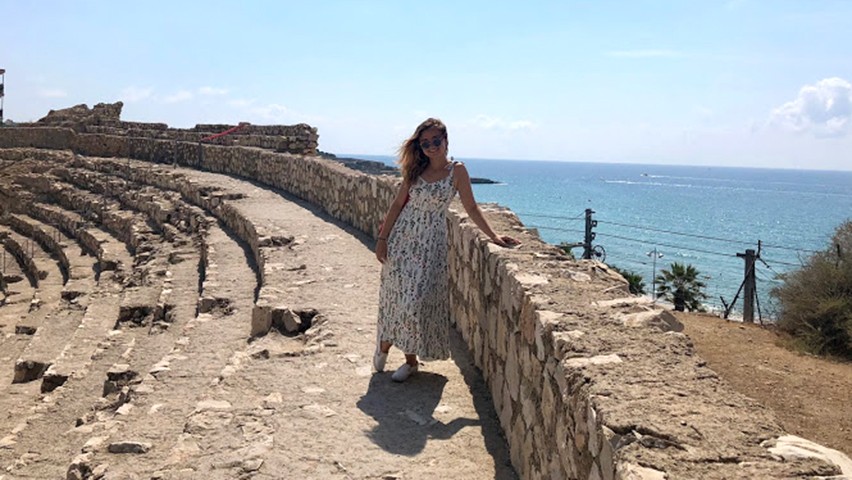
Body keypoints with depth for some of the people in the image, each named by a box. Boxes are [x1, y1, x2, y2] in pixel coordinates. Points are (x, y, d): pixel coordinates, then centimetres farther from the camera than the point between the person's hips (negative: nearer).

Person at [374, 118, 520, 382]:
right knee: (394, 294, 6)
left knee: (415, 300, -3)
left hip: (430, 243, -3)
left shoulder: (457, 170, -5)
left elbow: (471, 207, -2)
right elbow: (398, 204, 6)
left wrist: (493, 236, -8)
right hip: (401, 237, 3)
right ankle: (383, 346, 28)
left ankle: (411, 360, 14)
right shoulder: (415, 170, 4)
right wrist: (382, 238, 1)